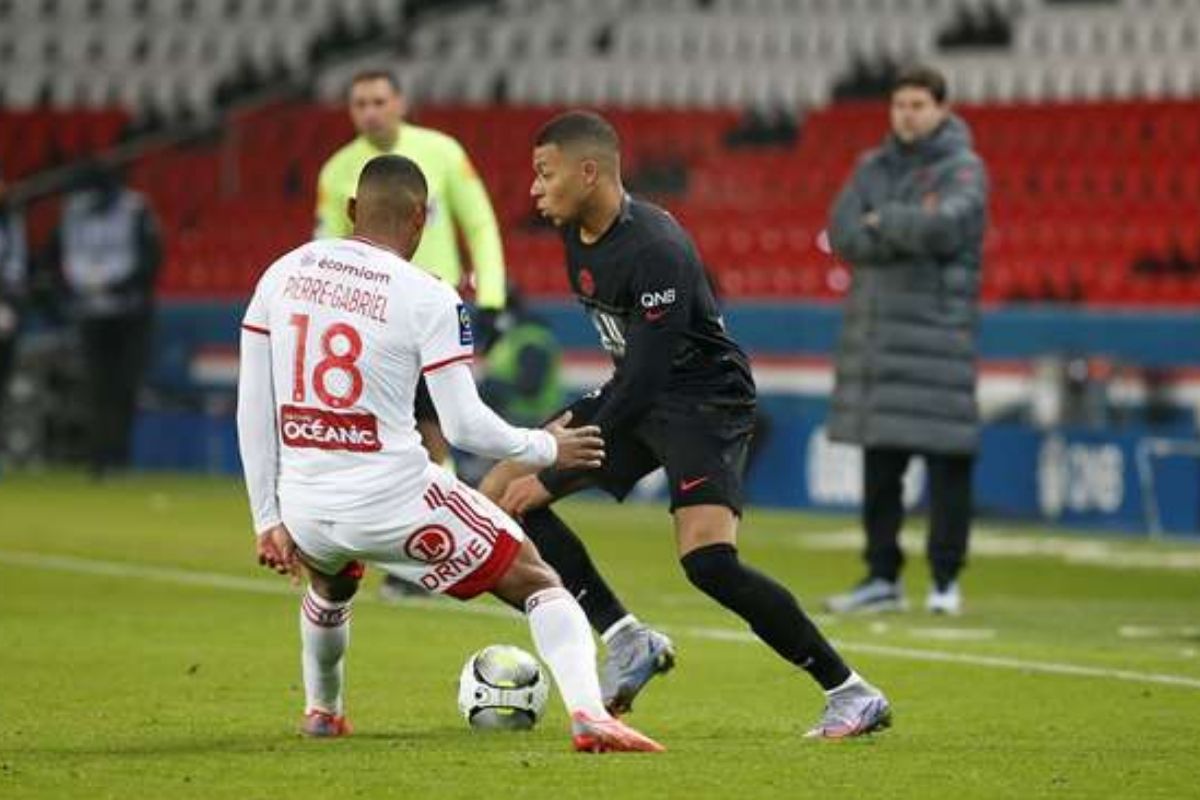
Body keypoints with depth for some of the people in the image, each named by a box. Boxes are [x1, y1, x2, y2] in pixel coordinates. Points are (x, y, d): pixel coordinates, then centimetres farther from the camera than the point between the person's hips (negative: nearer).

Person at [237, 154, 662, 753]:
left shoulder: (282, 274, 4)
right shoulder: (428, 298, -9)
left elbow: (252, 408, 6)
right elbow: (465, 426, -10)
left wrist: (268, 518, 13)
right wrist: (547, 449, 8)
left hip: (305, 509, 5)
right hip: (394, 501, -5)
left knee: (331, 588, 41)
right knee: (537, 583, 8)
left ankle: (321, 712, 56)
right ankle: (587, 713, -14)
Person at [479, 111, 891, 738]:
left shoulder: (657, 251, -27)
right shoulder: (577, 234, 1)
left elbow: (644, 380, -28)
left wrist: (556, 477, -27)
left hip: (706, 399, -9)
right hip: (636, 393, 9)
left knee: (706, 559, -27)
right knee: (498, 493, 1)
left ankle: (852, 695, -15)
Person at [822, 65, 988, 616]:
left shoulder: (963, 170, -2)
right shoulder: (872, 168, 14)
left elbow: (945, 226, -21)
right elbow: (842, 234, 0)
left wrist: (882, 221, -7)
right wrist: (908, 232, -13)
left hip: (938, 326, -5)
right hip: (874, 328, 5)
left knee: (946, 460, -6)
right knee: (878, 463, 7)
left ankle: (946, 580, 1)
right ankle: (882, 577, 13)